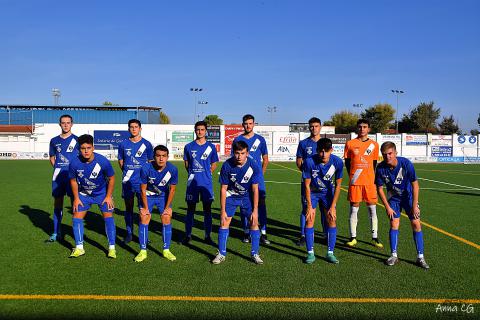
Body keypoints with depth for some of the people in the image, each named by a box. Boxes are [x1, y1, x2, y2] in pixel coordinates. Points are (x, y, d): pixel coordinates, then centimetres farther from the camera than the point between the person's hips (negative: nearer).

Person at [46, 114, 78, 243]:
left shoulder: (76, 140, 2)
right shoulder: (54, 141, 12)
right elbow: (52, 158, 20)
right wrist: (57, 167, 5)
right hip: (58, 176, 4)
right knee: (57, 203, 8)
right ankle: (56, 233, 18)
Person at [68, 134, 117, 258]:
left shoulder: (103, 161, -27)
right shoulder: (74, 163, -23)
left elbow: (111, 178, -12)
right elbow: (73, 180, -4)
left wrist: (108, 196, -11)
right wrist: (76, 198, -3)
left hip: (102, 193, -2)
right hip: (84, 193, 2)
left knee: (108, 216, -8)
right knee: (77, 217, -4)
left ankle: (111, 248, 1)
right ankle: (79, 248, 9)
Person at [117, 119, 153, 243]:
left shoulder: (146, 144, 2)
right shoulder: (123, 144, 6)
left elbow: (151, 162, 8)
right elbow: (120, 161, 15)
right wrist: (127, 171, 6)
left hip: (142, 181, -1)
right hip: (127, 181, 2)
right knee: (128, 207, 8)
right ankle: (129, 233, 18)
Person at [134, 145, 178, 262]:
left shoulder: (172, 169, -24)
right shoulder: (146, 169, -29)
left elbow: (172, 189, -11)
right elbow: (143, 189, -16)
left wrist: (167, 207, -8)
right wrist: (145, 207, -12)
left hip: (163, 196, 1)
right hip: (147, 196, -1)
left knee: (167, 220, -5)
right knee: (144, 220, -6)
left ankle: (166, 250, 9)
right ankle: (143, 251, 6)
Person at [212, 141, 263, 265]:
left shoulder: (253, 166, -23)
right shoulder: (227, 165, -23)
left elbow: (255, 189, -16)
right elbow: (223, 189, -15)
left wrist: (255, 210, -17)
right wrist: (223, 210, -15)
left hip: (247, 196, 0)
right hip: (231, 196, 0)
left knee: (254, 221, -8)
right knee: (224, 222, -8)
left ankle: (255, 254, 6)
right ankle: (221, 254, 6)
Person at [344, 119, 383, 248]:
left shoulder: (374, 144, 7)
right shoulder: (350, 144, 3)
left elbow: (374, 163, 12)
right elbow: (347, 162, 8)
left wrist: (371, 177, 4)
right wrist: (352, 176, 1)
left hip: (370, 181, 1)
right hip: (355, 182, -1)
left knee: (372, 210, 4)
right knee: (354, 209, 3)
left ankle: (375, 238, 13)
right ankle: (353, 238, 12)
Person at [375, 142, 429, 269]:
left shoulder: (406, 163, -27)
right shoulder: (381, 168, -21)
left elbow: (415, 185, -19)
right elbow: (380, 188, -9)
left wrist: (414, 205, -18)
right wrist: (387, 207, -9)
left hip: (409, 196, -1)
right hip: (393, 198, 1)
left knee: (416, 223, -7)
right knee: (394, 224, -6)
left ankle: (420, 257, 2)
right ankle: (394, 255, 5)